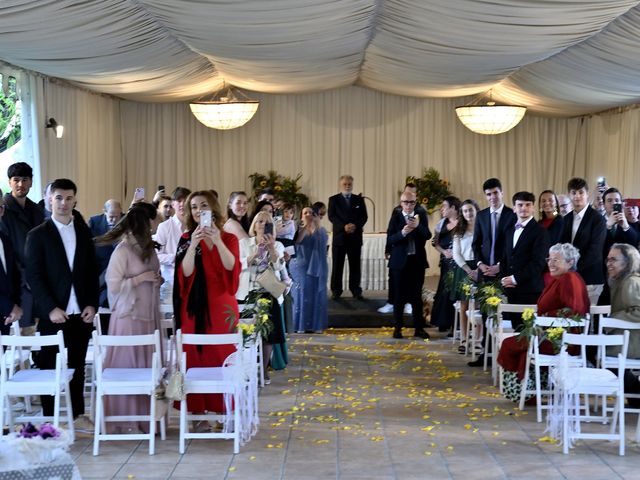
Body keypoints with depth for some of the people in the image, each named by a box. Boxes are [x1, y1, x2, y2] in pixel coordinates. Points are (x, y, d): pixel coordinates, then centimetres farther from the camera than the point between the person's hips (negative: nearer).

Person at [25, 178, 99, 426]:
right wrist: (51, 309, -13)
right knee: (50, 368, 3)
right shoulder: (38, 235, -1)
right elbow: (33, 276, -5)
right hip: (53, 314, -3)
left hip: (81, 313, 3)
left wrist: (91, 304, 1)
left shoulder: (84, 231, 10)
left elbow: (93, 271, 11)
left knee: (77, 366, 9)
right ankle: (49, 419, 11)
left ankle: (78, 414, 19)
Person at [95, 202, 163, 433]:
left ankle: (145, 417, 14)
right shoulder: (123, 250, -12)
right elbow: (113, 285, -14)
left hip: (149, 315, 7)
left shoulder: (147, 247, 11)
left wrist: (157, 280, 6)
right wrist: (141, 278, -16)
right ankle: (126, 421, 7)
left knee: (149, 367, 7)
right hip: (129, 317, -7)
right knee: (128, 367, -1)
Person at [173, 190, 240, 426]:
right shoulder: (186, 239, 4)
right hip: (194, 307, 0)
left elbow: (232, 267, -11)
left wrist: (217, 241, -21)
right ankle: (198, 412, 4)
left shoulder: (228, 238, 6)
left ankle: (225, 411, 8)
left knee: (223, 356, 1)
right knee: (196, 356, -1)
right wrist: (193, 244, -20)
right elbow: (186, 272, -8)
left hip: (221, 305, 0)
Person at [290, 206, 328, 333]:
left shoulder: (320, 230, 11)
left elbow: (322, 239, -12)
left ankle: (316, 325, 7)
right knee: (302, 295, -6)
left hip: (317, 268, 3)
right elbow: (297, 240, -19)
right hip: (301, 267, -2)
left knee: (317, 296, 2)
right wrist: (306, 225, -22)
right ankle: (300, 325, -2)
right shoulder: (299, 229, 3)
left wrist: (316, 224, -17)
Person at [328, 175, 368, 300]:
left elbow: (364, 217, 4)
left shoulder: (359, 199, 10)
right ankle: (336, 291, 8)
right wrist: (344, 226, -18)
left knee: (355, 265, 3)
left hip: (355, 237, 1)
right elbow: (332, 216, -5)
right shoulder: (333, 199, 5)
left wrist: (355, 226, -15)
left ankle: (356, 290, 9)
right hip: (339, 236, -1)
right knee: (337, 266, 2)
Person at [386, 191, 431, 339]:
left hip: (417, 260, 1)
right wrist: (402, 233, -28)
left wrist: (418, 225, -29)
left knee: (417, 295, 7)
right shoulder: (395, 217, -1)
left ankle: (419, 328, 12)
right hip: (400, 261, -1)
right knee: (399, 296, 4)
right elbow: (389, 240, -10)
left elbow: (428, 235, -11)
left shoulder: (421, 216, 3)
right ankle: (397, 328, 11)